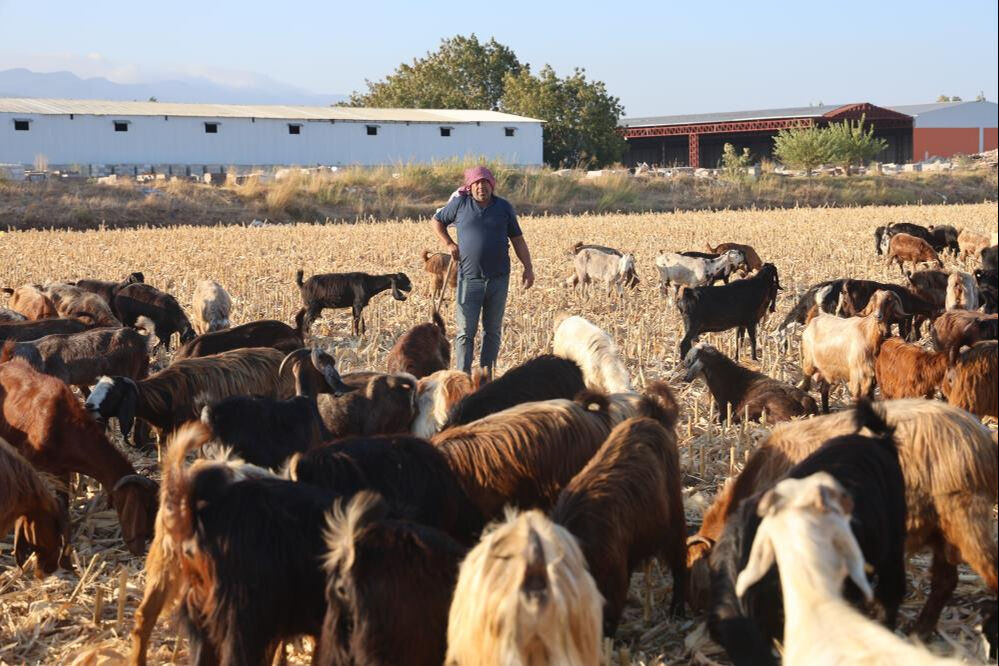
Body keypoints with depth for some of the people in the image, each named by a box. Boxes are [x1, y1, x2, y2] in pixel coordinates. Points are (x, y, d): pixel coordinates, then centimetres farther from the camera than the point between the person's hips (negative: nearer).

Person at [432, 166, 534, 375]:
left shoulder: (504, 207, 6)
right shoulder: (460, 204, 2)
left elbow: (518, 240, 9)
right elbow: (437, 221, 16)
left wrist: (528, 268, 2)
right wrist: (449, 244, 3)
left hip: (498, 279, 2)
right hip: (469, 279, -2)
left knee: (493, 330, 10)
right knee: (465, 332, -5)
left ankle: (487, 374, 19)